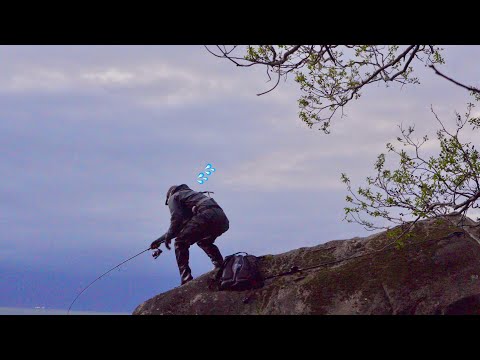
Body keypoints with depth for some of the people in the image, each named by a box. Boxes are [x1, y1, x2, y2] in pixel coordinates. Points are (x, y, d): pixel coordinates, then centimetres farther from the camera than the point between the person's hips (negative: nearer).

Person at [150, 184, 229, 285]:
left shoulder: (173, 197, 18)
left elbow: (177, 219, -2)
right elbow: (184, 224, 42)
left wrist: (168, 237, 8)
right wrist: (160, 240, 43)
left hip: (206, 217, -8)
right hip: (223, 220, 8)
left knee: (180, 243, 5)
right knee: (204, 242, 35)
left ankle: (186, 279, -5)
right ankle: (220, 266, 19)